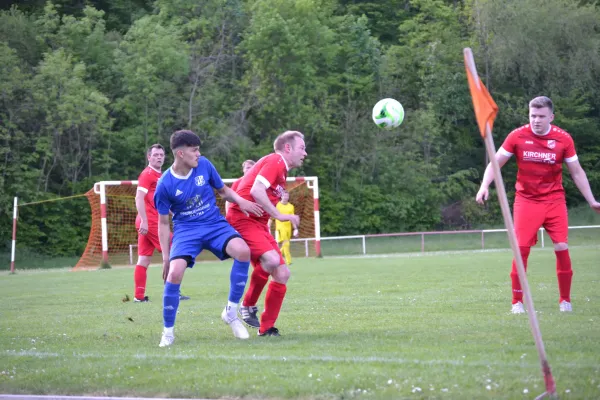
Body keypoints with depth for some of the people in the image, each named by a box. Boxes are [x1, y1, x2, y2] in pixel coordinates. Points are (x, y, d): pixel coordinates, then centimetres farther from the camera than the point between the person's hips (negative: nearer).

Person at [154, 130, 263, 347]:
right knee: (175, 273, -27)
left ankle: (231, 312, -12)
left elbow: (223, 190, 13)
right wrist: (165, 257, -2)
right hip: (186, 230, -2)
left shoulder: (204, 165, -3)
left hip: (215, 224, 2)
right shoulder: (165, 185, -10)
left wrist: (240, 200, -8)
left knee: (243, 251, -28)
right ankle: (168, 332, -6)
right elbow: (163, 223, 1)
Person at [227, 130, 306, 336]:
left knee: (282, 273, 2)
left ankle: (266, 327, 10)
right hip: (242, 219, -10)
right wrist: (279, 215, -19)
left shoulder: (281, 169, 20)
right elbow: (256, 190, -23)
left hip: (259, 224, 10)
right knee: (271, 259, -30)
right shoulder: (274, 161, -9)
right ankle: (248, 305, -9)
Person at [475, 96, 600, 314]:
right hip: (526, 200, -1)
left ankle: (565, 301, 7)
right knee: (521, 249, -9)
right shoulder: (518, 136, -5)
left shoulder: (563, 139, -2)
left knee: (562, 247, -8)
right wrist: (485, 186, -14)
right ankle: (517, 302, 2)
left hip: (554, 200, 1)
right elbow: (496, 163, 2)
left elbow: (577, 172, 7)